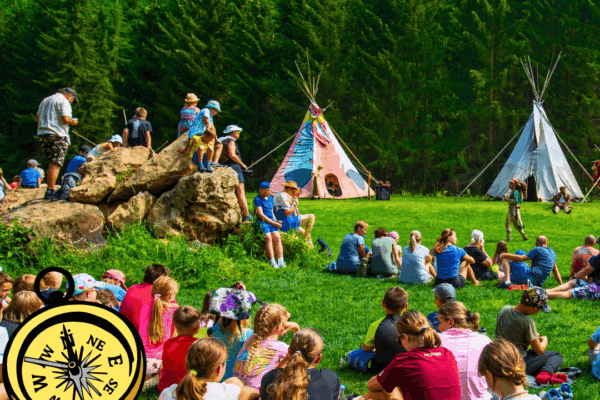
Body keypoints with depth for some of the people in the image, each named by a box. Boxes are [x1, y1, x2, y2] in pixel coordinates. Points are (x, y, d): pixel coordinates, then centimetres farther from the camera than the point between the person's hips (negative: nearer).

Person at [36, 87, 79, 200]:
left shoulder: (45, 100, 22)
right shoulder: (64, 101, -4)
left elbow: (37, 118, 22)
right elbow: (65, 119, -16)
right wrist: (73, 122, 4)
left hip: (43, 134, 8)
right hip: (57, 135, -8)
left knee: (52, 163, 16)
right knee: (56, 164, -9)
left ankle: (49, 190, 15)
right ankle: (50, 191, -15)